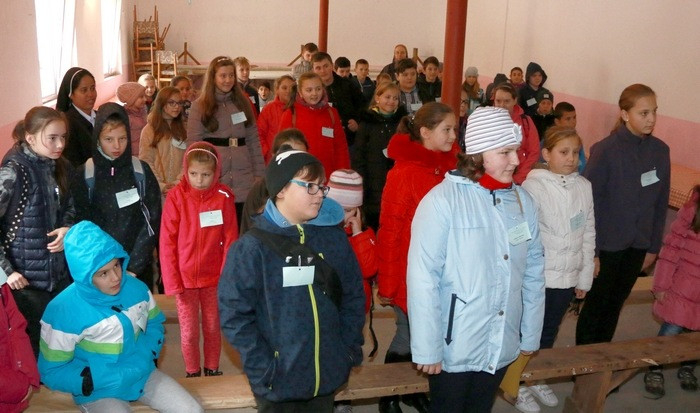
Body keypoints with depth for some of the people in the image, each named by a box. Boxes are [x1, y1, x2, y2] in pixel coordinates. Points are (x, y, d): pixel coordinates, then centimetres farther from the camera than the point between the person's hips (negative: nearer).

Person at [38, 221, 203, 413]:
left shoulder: (136, 288, -7)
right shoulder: (63, 311, -20)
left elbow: (155, 324, 11)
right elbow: (52, 372, -12)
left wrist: (146, 357, -8)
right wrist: (110, 378, -21)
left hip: (142, 374, 4)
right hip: (98, 391, -4)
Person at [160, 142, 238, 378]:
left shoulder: (224, 197, -7)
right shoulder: (176, 197, -9)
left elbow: (230, 240, -4)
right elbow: (167, 242, -8)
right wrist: (172, 281, -10)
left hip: (214, 278, 1)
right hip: (184, 278, -1)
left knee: (213, 328, 14)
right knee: (189, 332, 9)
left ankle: (212, 370, 33)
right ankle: (192, 373, 29)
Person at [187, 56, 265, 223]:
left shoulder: (243, 103, 12)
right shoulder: (200, 106, 1)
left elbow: (253, 140, 11)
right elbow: (193, 144, -1)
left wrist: (259, 173, 5)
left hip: (243, 181, 3)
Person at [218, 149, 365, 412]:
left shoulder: (335, 238, 3)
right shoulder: (252, 248, -11)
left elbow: (353, 296, 9)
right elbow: (234, 313, -11)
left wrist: (349, 350, 3)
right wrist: (262, 368, -15)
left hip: (327, 378, 4)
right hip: (278, 384, -4)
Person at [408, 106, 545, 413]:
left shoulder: (523, 200, 0)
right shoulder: (443, 199, -16)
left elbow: (533, 270, 5)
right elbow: (422, 278, -17)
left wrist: (530, 334, 7)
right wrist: (427, 348, -16)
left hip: (502, 345, 5)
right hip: (454, 347, -4)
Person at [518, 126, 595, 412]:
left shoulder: (584, 186, 0)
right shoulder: (533, 186, -15)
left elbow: (588, 235, 7)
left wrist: (584, 277, 10)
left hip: (567, 277, 5)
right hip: (537, 278, -5)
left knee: (549, 332, 21)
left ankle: (535, 379, 41)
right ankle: (518, 385, 30)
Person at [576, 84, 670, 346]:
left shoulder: (660, 151, -1)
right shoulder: (605, 150, -15)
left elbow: (661, 203, 7)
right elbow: (589, 202, -13)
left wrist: (654, 246, 8)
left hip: (638, 246, 4)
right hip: (607, 244, -4)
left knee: (615, 305, 17)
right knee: (595, 305, 9)